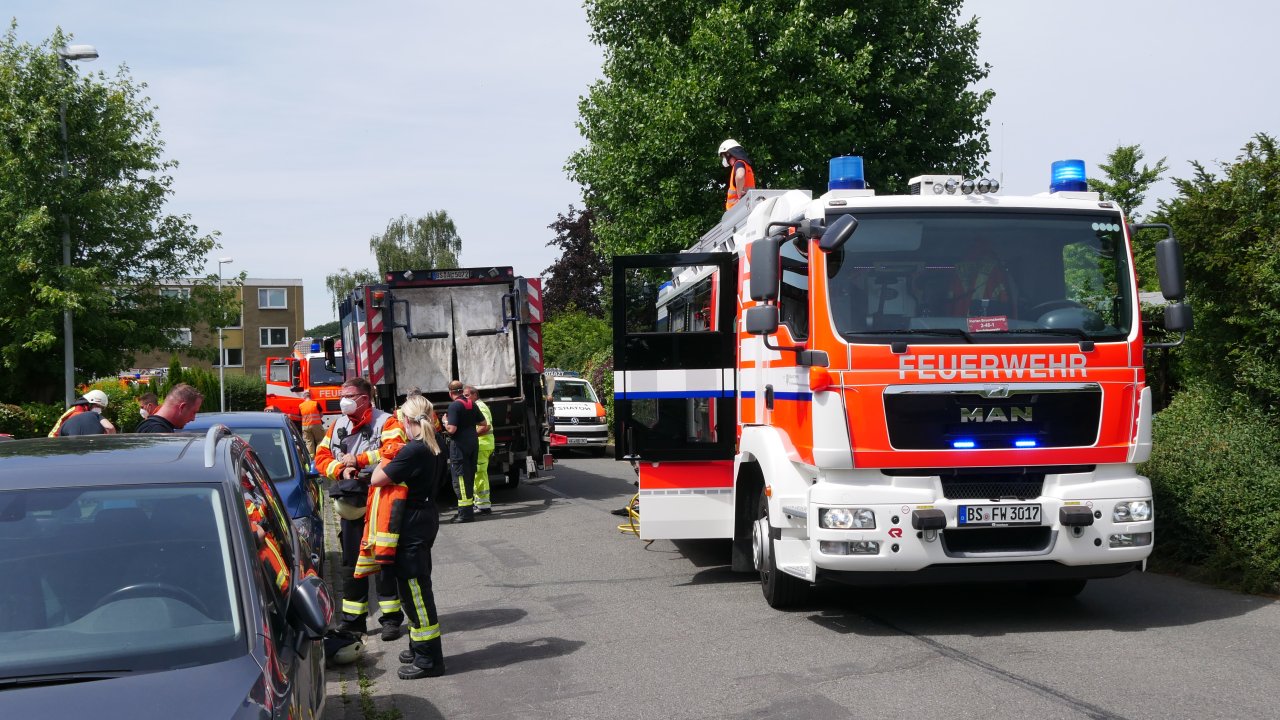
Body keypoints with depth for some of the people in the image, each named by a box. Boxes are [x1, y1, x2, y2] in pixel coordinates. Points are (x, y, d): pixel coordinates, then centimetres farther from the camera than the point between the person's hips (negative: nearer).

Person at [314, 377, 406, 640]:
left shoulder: (385, 422, -6)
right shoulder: (337, 426, 14)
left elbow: (394, 450, -23)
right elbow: (321, 456, 11)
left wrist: (359, 460, -17)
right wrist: (340, 468, -9)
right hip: (348, 504, 6)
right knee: (350, 561, 11)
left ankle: (391, 617, 6)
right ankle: (352, 618, 21)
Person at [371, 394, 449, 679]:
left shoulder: (412, 451, -22)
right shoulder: (436, 449, 6)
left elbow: (377, 479, -20)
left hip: (412, 523, -9)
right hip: (428, 514, 9)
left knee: (414, 586, -4)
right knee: (416, 585, 20)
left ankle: (428, 658, 0)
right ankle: (421, 647, 31)